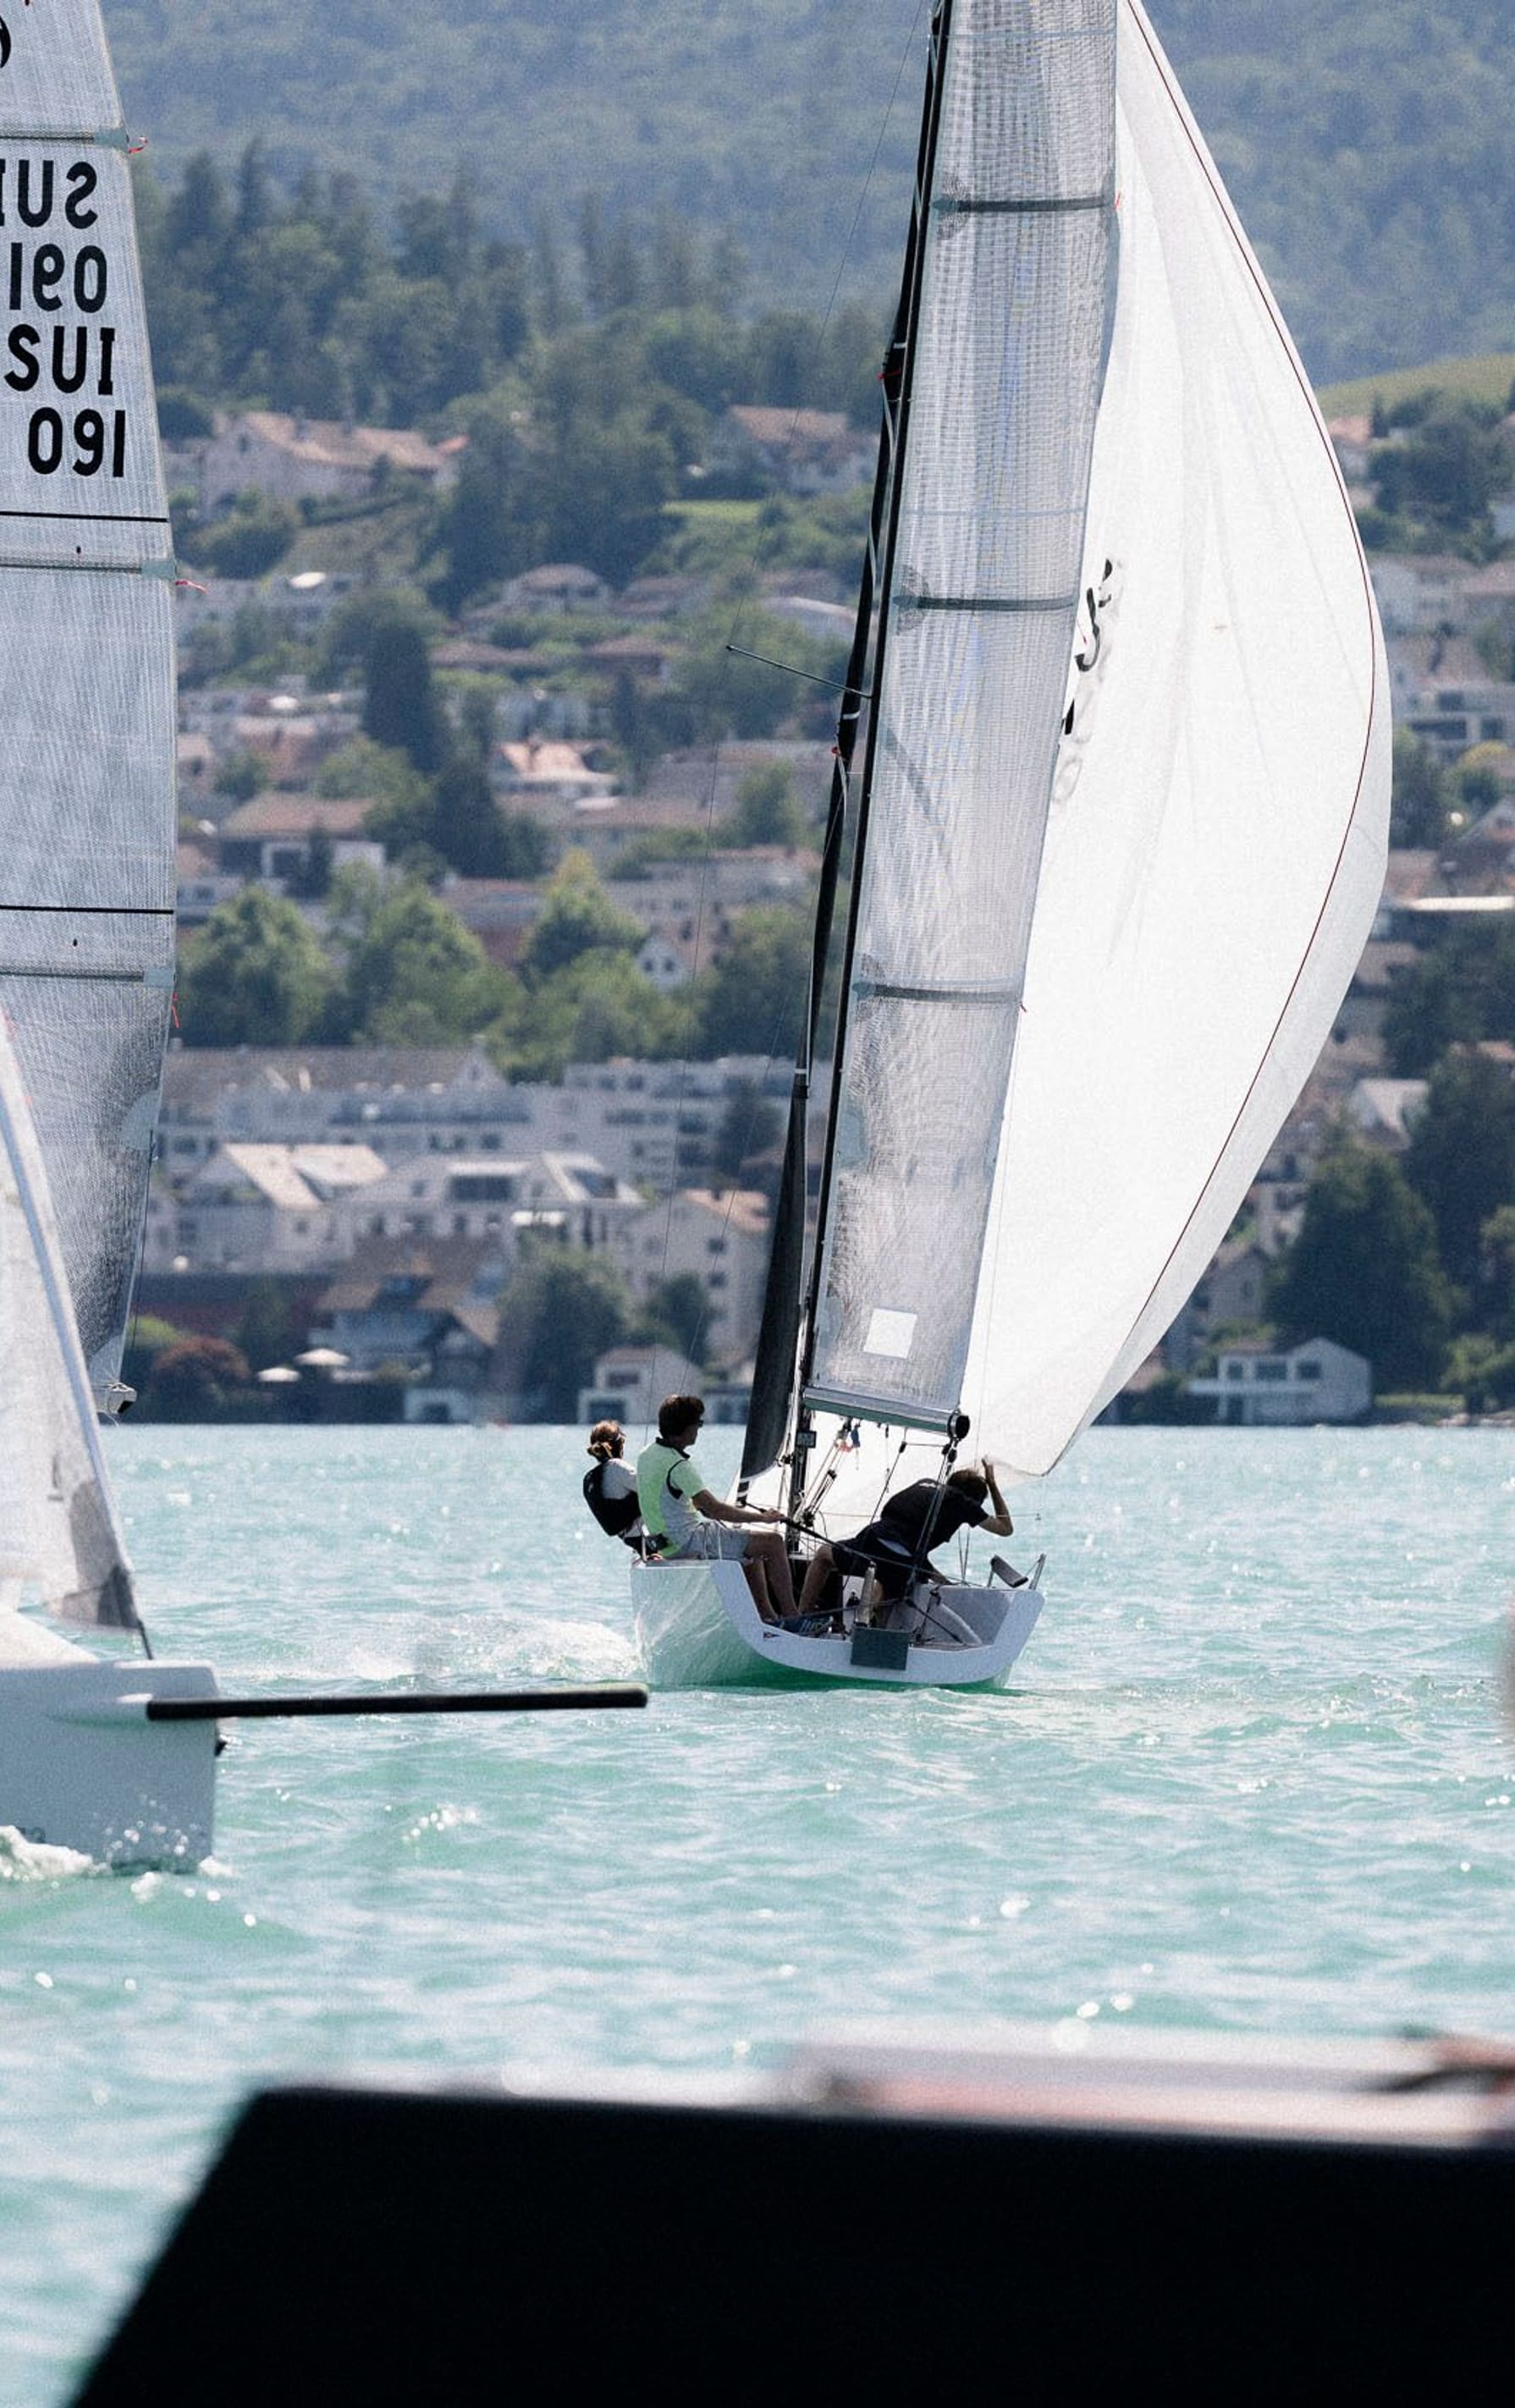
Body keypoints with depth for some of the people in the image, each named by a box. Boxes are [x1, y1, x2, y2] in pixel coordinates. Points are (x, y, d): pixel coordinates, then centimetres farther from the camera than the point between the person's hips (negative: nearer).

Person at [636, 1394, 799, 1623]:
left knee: (753, 1545, 27)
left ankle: (767, 1616, 30)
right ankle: (790, 1617, -1)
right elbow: (715, 1509, -24)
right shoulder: (678, 1466, -23)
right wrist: (762, 1517, -12)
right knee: (773, 1542, -6)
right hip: (690, 1542, -10)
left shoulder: (647, 1455, 7)